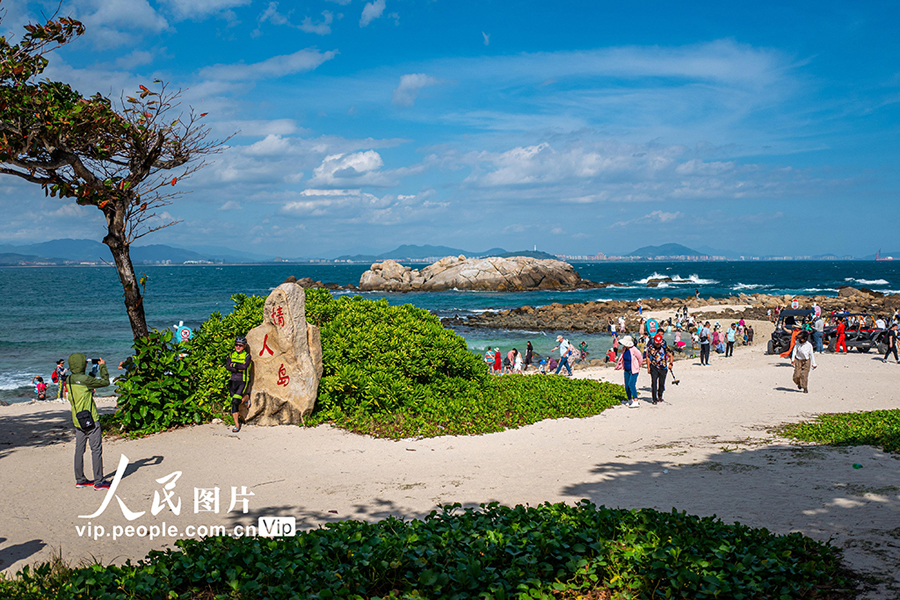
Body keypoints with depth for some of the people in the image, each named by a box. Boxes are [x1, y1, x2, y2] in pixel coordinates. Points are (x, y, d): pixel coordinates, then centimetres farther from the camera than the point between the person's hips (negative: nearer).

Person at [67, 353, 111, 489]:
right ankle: (98, 482, 0)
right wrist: (102, 366, 4)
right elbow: (105, 382, -9)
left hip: (77, 421, 8)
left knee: (79, 450, 13)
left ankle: (80, 480, 20)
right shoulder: (84, 379, -18)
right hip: (91, 420, -8)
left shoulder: (70, 380, 5)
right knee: (96, 450, -2)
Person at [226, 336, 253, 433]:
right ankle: (236, 424, 8)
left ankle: (247, 397, 13)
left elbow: (245, 366, -23)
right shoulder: (232, 355, 8)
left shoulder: (247, 356, -4)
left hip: (243, 382, -4)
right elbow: (227, 367, -5)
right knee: (233, 403, 0)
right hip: (233, 381, 4)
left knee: (235, 401, -19)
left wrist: (234, 365, -10)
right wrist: (239, 368, -16)